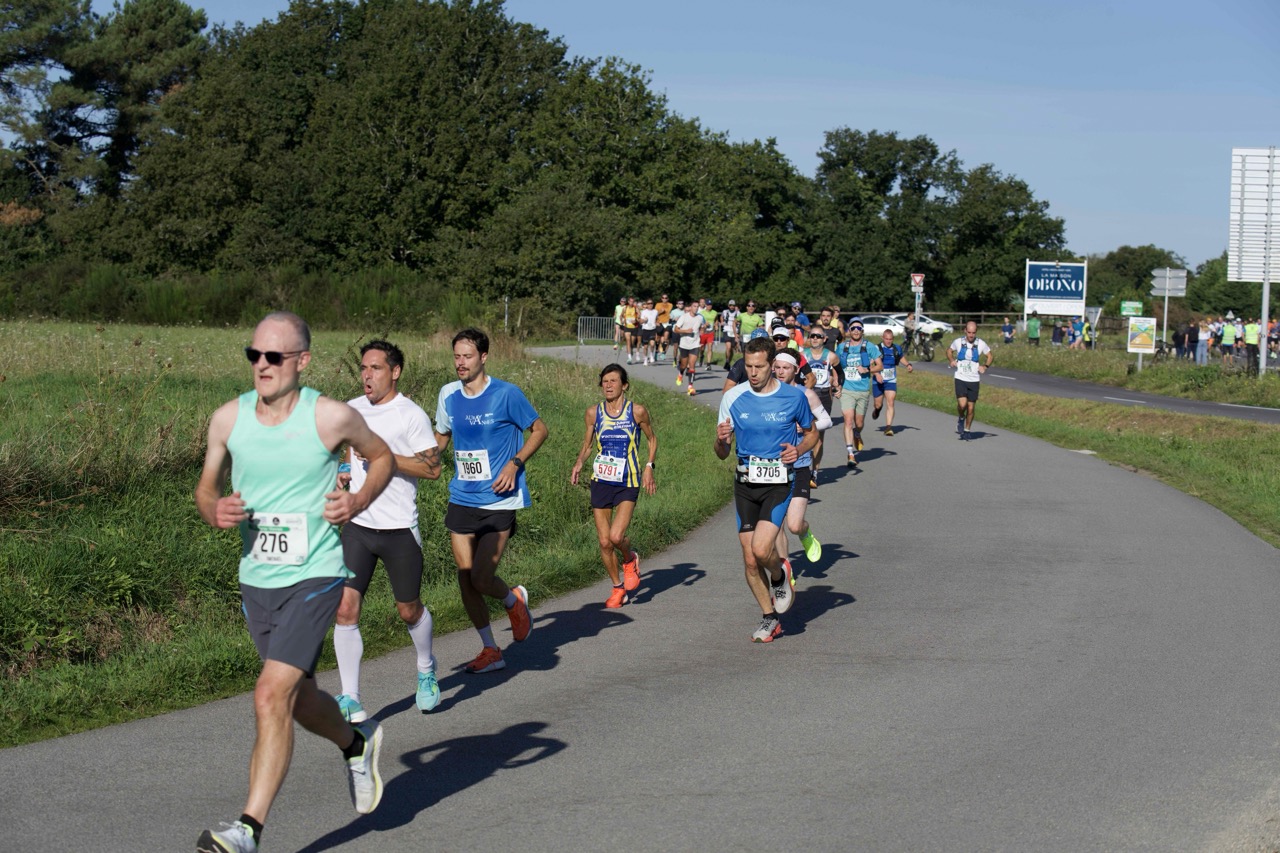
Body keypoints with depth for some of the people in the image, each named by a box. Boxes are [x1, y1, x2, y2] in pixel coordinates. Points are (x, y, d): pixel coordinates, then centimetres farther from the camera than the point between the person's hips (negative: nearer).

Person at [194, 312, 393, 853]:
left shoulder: (332, 417, -11)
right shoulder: (228, 419, -1)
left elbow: (382, 457, 8)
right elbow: (207, 488, 11)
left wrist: (358, 502, -10)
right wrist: (215, 512, -12)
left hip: (314, 576, -5)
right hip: (256, 580, 5)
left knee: (272, 697, -18)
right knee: (299, 699, 19)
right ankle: (357, 744, 50)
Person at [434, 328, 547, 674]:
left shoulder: (506, 394, -9)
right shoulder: (448, 395, 5)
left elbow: (539, 430, 1)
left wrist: (514, 463, -12)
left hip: (499, 500, -5)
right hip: (461, 499, 5)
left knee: (481, 579, -11)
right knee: (465, 579, 3)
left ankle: (514, 600, 24)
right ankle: (490, 651, 19)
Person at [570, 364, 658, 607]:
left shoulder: (637, 411, -6)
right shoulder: (594, 412, 1)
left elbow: (652, 439, 9)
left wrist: (649, 466, -4)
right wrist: (579, 464, -4)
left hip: (628, 483, -3)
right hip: (601, 481, 3)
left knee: (616, 536, -19)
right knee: (604, 542, 3)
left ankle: (630, 560, 17)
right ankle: (618, 587, 24)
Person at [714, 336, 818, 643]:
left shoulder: (794, 397, -4)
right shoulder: (733, 398, -1)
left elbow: (811, 432, 14)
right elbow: (722, 453, 4)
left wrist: (799, 449, -8)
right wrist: (721, 439, -19)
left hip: (779, 482, -3)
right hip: (745, 483, 3)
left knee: (761, 549, -21)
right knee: (750, 559, 4)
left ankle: (780, 576, 14)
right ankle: (770, 618, 23)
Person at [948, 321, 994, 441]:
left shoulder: (981, 344, -4)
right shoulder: (958, 342, -3)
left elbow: (991, 355, 12)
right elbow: (949, 351, 17)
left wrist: (986, 366, -5)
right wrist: (951, 360, -3)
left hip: (974, 380, 1)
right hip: (960, 378, -1)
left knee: (971, 408, 5)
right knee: (962, 404, -19)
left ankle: (966, 431, 24)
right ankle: (961, 419, 13)